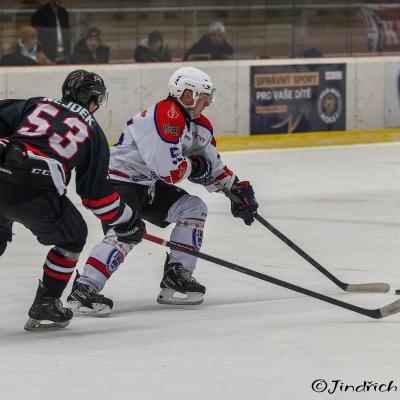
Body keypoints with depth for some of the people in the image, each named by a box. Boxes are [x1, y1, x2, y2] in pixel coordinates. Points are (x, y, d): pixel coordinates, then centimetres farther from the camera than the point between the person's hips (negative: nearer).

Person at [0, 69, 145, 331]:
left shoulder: (38, 104, 24)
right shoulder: (93, 132, 17)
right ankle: (45, 306, 20)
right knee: (72, 236, 22)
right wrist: (127, 223, 26)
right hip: (34, 191, -4)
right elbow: (96, 192, 15)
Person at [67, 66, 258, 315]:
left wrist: (237, 188, 13)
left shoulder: (199, 125, 9)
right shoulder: (165, 116, -23)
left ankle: (176, 276, 8)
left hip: (149, 185, 10)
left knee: (194, 208, 8)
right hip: (120, 180, -10)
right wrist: (194, 165, -7)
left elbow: (213, 166, 22)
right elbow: (171, 171, -26)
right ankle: (83, 290, -34)